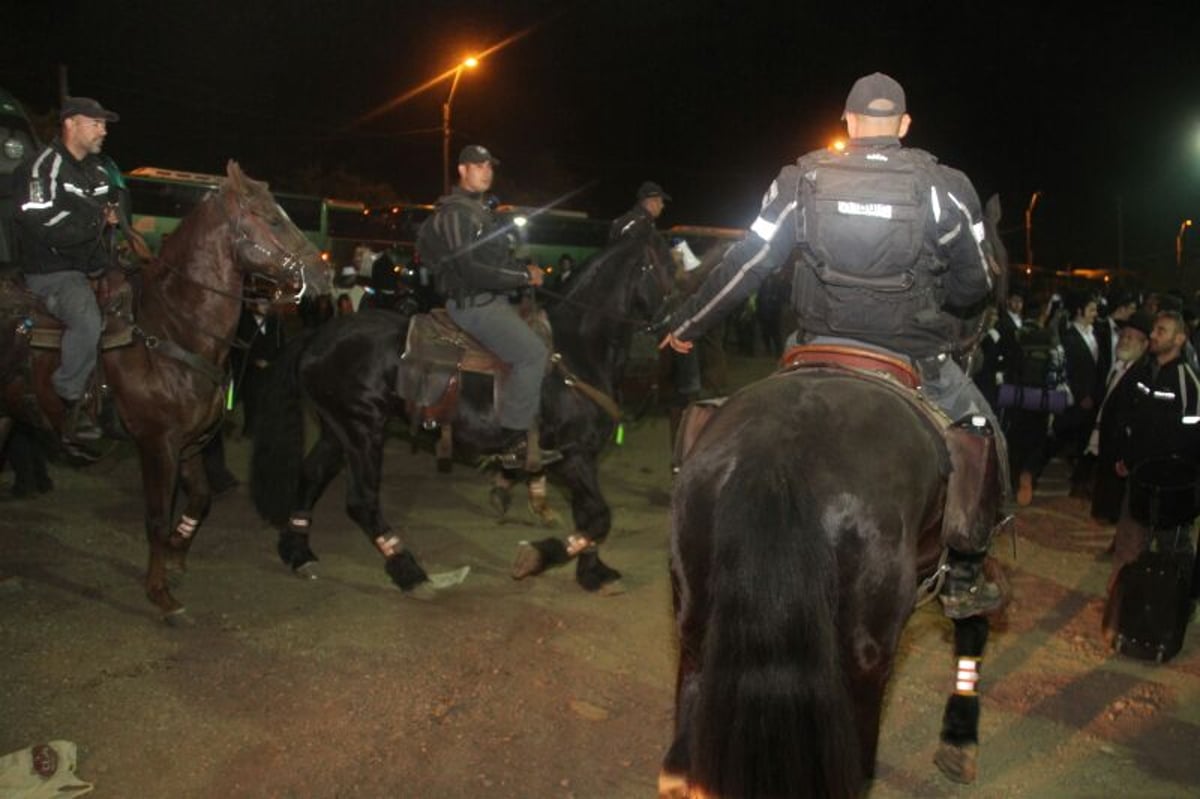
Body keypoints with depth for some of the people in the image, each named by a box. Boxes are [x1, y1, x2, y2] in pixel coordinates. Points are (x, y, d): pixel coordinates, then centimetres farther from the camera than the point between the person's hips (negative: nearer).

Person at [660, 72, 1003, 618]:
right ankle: (963, 581, 20)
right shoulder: (945, 188, -5)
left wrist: (687, 324, 15)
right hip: (915, 364, -1)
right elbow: (976, 285, 4)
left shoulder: (800, 181, -2)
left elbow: (743, 267, 3)